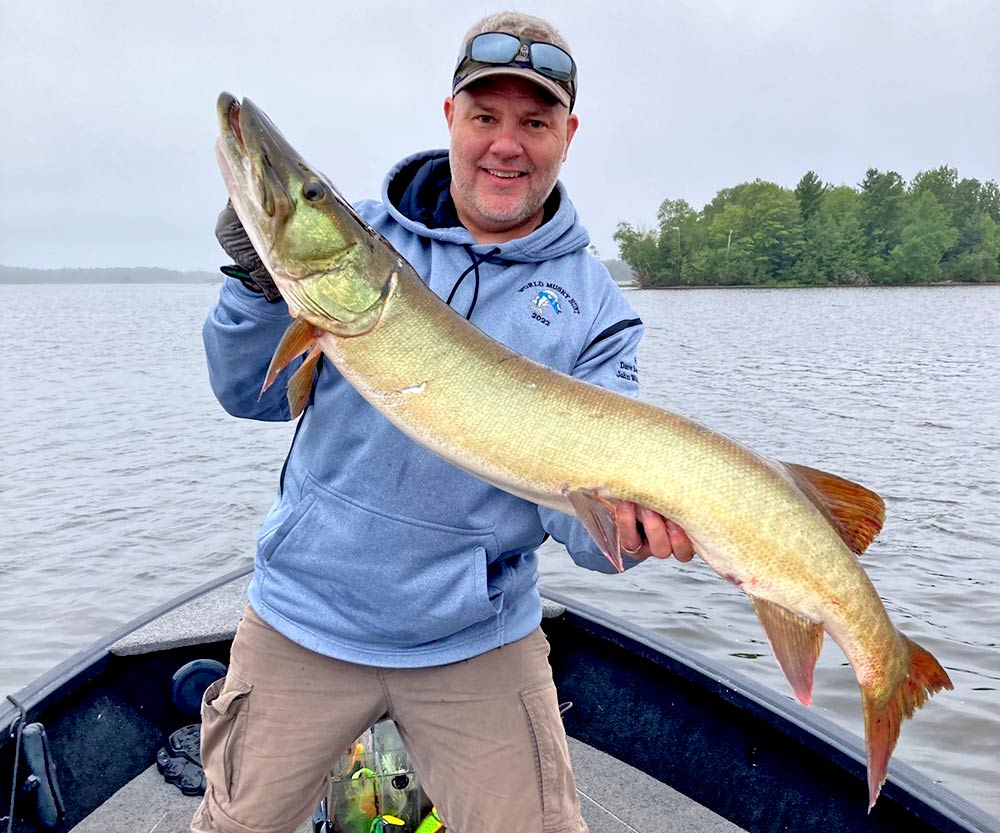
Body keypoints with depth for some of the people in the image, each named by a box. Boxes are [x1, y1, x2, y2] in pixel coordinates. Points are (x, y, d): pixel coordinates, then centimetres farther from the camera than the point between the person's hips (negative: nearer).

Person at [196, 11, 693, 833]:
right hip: (307, 615, 1)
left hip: (479, 642, 0)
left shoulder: (594, 306, -4)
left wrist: (630, 520, -33)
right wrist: (258, 283, -19)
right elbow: (253, 395, -1)